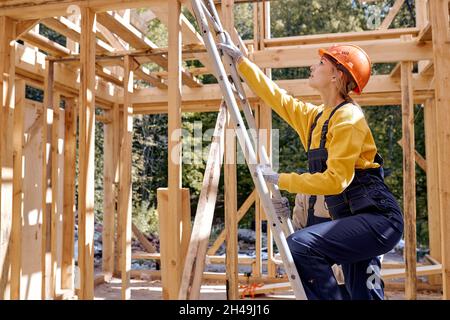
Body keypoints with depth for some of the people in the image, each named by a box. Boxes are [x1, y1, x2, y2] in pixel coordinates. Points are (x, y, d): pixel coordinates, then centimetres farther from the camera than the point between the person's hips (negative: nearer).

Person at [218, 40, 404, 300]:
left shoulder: (348, 117, -14)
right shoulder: (315, 116, 11)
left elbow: (335, 180, -21)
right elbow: (274, 95, 18)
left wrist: (281, 180, -16)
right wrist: (240, 59, 22)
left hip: (378, 218, -9)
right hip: (356, 220, 9)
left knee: (300, 245, -26)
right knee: (363, 295, 14)